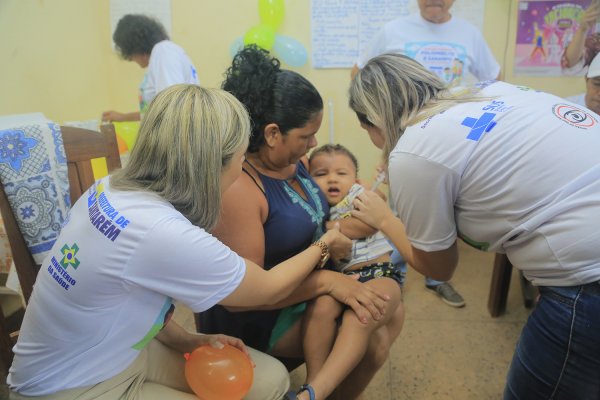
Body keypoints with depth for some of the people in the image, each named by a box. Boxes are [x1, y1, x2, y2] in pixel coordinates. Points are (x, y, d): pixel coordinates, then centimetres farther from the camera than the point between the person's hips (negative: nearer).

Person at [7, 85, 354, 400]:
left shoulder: (114, 188, -9)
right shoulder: (166, 235, -34)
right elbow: (269, 289, -16)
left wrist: (185, 341, -6)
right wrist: (324, 245, 0)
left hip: (119, 352, 7)